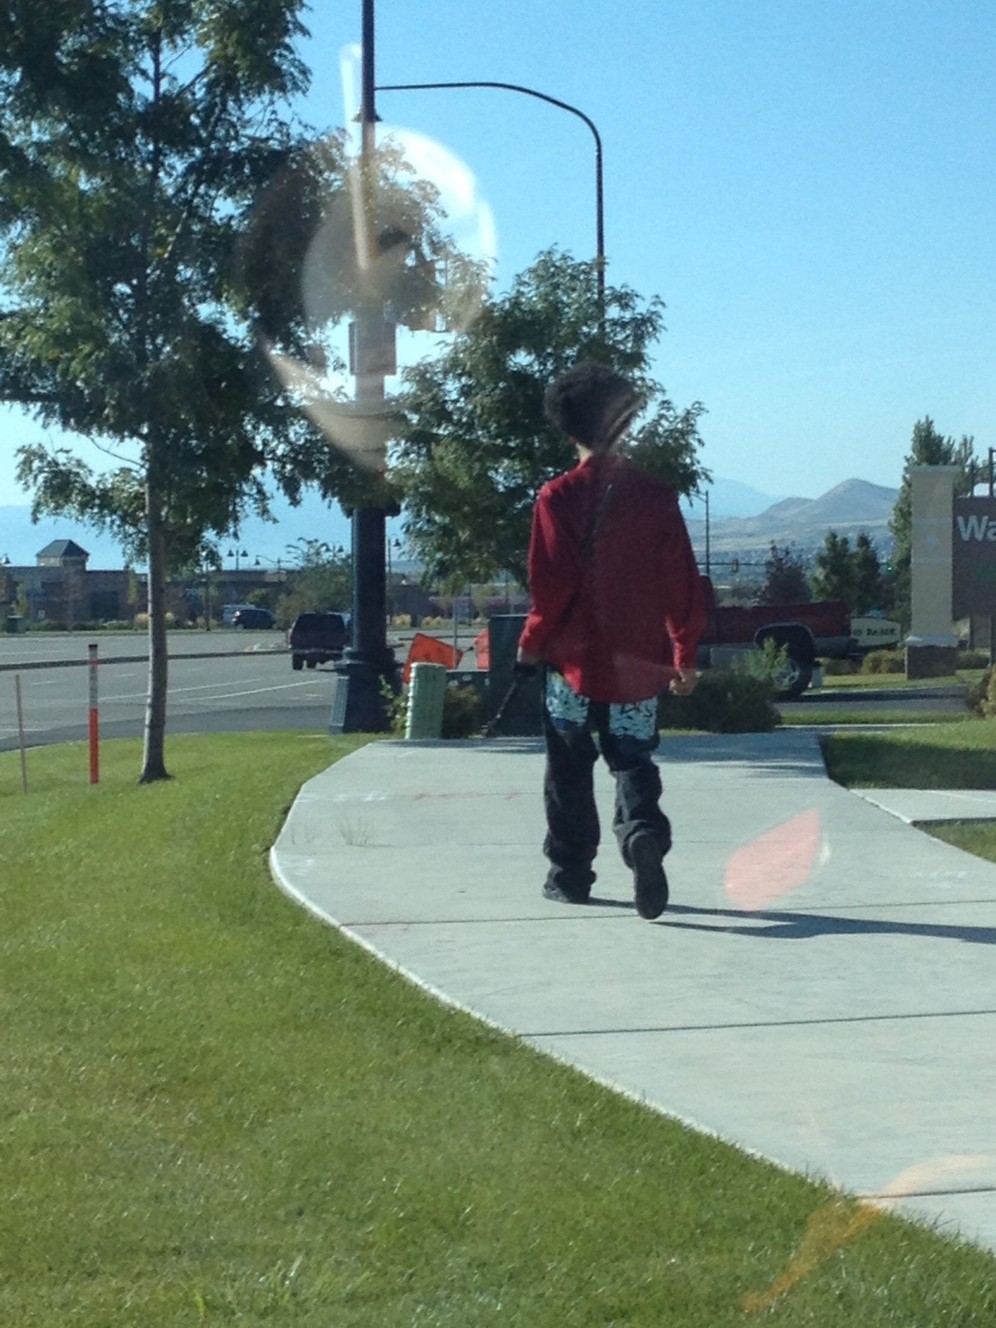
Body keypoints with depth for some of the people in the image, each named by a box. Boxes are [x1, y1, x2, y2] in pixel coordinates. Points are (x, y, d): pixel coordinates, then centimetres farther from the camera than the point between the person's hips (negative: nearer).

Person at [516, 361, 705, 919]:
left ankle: (570, 874, 18)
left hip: (575, 660, -1)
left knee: (570, 771, 14)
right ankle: (644, 831, -19)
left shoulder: (557, 498, -9)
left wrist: (530, 644, 4)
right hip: (640, 664, 2)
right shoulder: (656, 496, -2)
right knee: (634, 763, 10)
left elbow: (552, 586, -12)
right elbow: (684, 584, 0)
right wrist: (686, 655, 10)